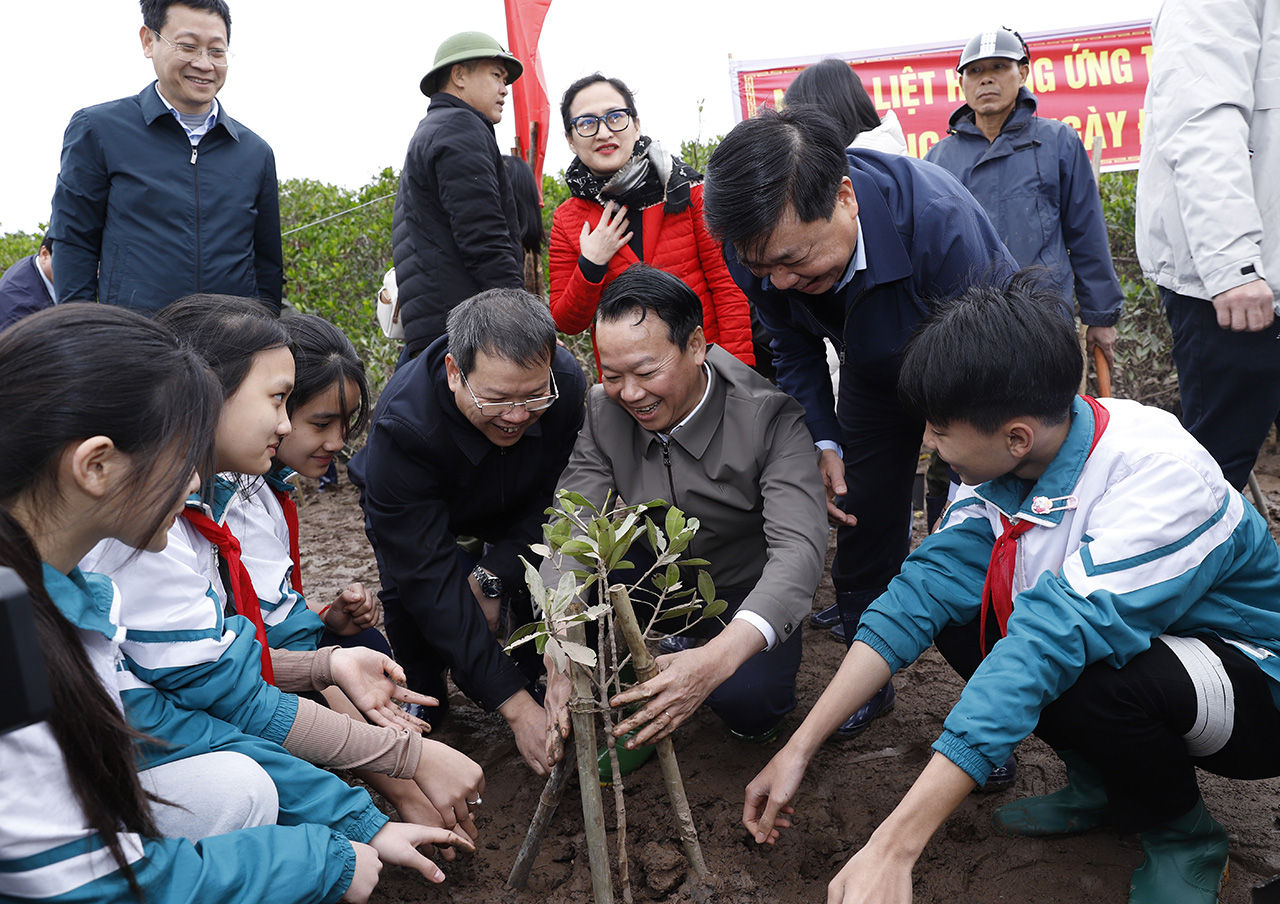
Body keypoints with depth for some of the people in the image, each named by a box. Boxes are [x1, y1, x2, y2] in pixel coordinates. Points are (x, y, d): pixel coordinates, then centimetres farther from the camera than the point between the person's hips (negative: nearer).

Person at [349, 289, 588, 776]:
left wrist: (492, 576, -31)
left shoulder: (568, 384, -33)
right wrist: (516, 707, -46)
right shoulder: (403, 424, -42)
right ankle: (420, 695, 2)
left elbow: (551, 504, -17)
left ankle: (541, 679, 5)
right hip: (420, 511, -2)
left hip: (514, 516, 2)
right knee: (410, 581, -29)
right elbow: (431, 581, -43)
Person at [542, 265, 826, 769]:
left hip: (746, 596, -3)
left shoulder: (769, 419, -27)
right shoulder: (605, 410, -15)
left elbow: (799, 549, -38)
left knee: (747, 700, -32)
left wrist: (716, 659, -54)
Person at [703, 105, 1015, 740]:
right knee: (862, 523, 3)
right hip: (876, 371, 4)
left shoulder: (938, 218, -42)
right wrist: (822, 443, -15)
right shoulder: (758, 245, -26)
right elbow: (794, 348, -5)